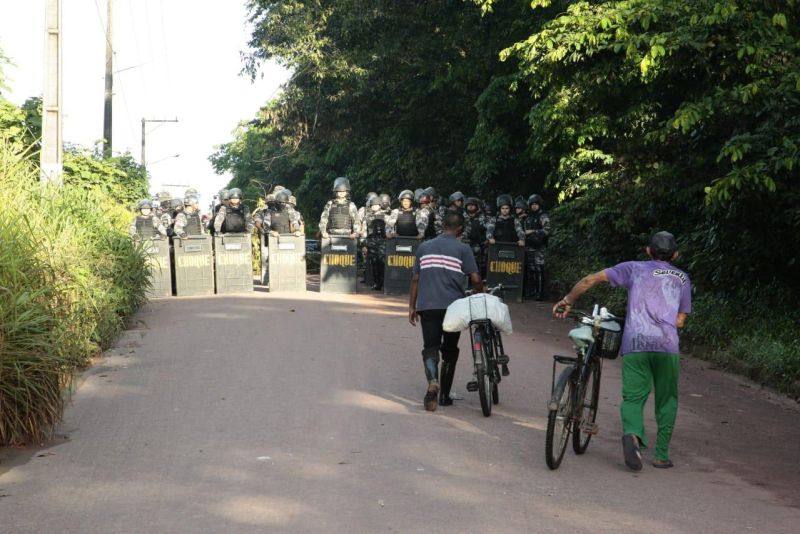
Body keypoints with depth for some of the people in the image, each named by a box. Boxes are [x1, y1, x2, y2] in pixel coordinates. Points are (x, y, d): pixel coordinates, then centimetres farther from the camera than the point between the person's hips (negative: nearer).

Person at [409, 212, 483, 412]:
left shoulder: (424, 247, 12)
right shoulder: (462, 249, 1)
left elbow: (415, 279, 11)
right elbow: (475, 279, -7)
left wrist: (412, 307, 15)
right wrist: (481, 295, 12)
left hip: (427, 306, 2)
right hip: (453, 306, -1)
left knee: (430, 347, 1)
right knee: (450, 350, 13)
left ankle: (432, 380, -27)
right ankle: (444, 395, 17)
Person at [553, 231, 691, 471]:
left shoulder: (635, 268, 16)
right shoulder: (682, 278, 20)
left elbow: (591, 279, 8)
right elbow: (680, 321, 15)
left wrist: (567, 301, 18)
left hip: (634, 343, 0)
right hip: (667, 345, 1)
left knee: (633, 397, 2)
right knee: (667, 400, 15)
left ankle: (632, 433, -27)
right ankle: (661, 454, 12)